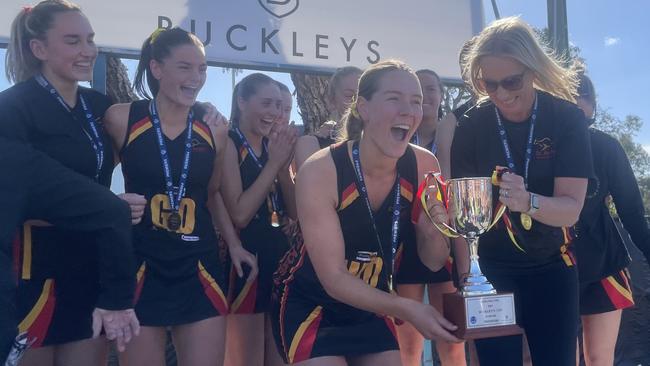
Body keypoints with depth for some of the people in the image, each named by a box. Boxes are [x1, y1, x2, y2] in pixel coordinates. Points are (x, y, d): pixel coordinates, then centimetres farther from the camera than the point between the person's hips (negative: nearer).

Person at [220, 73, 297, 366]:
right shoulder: (228, 144, -9)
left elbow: (295, 213, 6)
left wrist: (284, 164, -7)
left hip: (279, 257, 7)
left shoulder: (274, 146, 11)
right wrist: (274, 162, -15)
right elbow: (239, 214, -20)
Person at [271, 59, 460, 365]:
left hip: (371, 304, 4)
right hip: (309, 302, -4)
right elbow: (333, 279, -23)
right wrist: (407, 309, -34)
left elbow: (433, 262, -4)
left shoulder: (424, 166, -14)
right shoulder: (319, 173, -26)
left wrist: (434, 232, -26)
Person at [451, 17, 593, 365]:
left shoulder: (567, 118, -13)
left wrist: (527, 202, -41)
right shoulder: (471, 126, -12)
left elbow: (571, 209, -21)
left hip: (551, 268, 0)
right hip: (491, 270, 0)